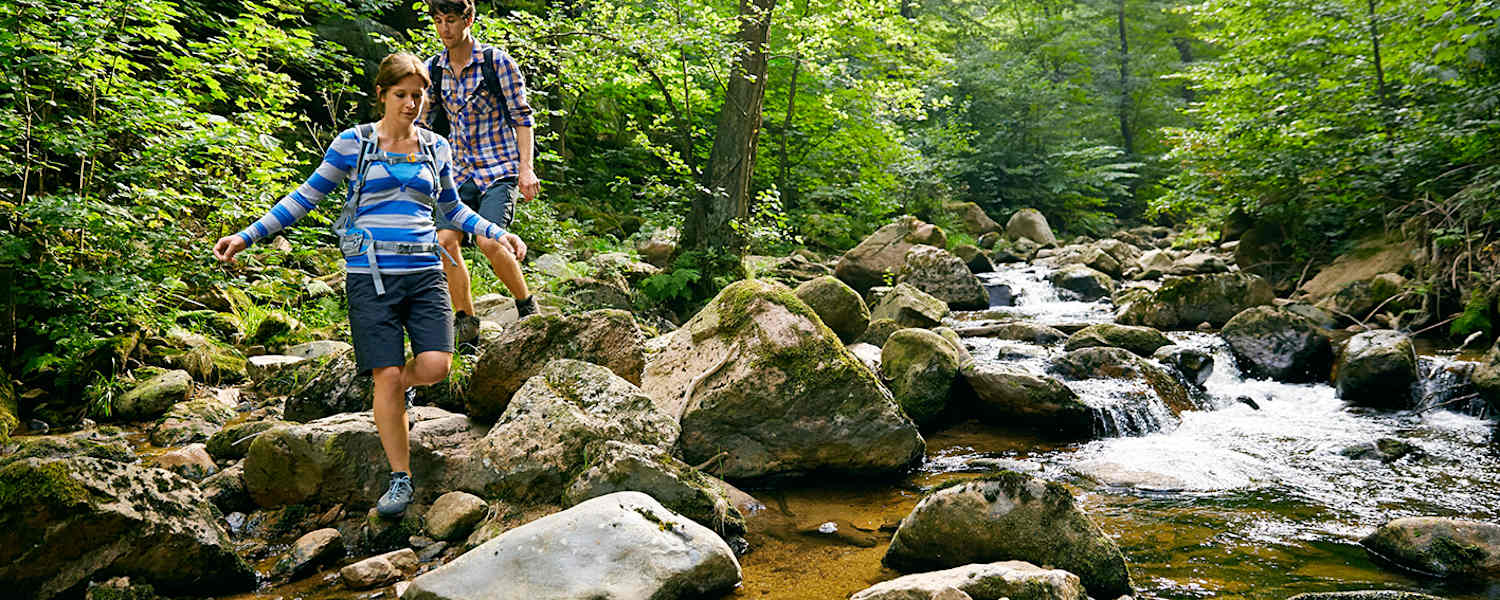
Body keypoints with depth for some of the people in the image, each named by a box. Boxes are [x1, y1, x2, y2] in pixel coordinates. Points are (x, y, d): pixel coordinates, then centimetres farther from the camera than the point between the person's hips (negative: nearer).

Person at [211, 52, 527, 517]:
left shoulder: (436, 148, 11)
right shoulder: (353, 143, 3)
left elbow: (452, 209, 25)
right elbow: (307, 195, 8)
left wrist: (496, 233, 13)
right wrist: (247, 236, 4)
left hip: (425, 271, 2)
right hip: (371, 274, -2)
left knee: (435, 365, -16)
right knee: (388, 377, -6)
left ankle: (401, 385, 22)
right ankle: (401, 479, 8)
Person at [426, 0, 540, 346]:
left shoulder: (497, 61, -4)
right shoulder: (433, 69, 7)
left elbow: (521, 117, -3)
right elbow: (424, 123, 16)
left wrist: (526, 168, -11)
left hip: (499, 168, -5)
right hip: (459, 172, 5)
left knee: (488, 240, -22)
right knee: (445, 241, -9)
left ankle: (527, 307, 1)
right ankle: (466, 324, 6)